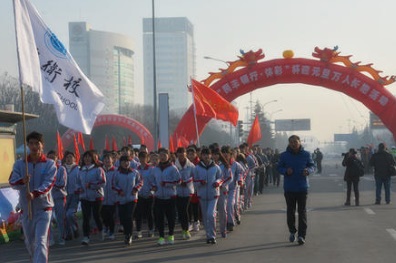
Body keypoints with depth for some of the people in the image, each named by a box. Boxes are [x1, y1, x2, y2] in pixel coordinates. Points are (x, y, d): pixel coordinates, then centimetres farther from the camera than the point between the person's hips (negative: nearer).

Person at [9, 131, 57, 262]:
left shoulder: (50, 164, -4)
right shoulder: (19, 164, 4)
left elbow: (48, 183, -15)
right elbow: (12, 182, -7)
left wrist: (35, 194, -33)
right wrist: (22, 181, -30)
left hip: (43, 207, -4)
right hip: (26, 208, 4)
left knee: (41, 241, -14)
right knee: (29, 242, 17)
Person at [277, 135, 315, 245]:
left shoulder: (306, 154, 0)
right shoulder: (284, 155, 0)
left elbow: (312, 166, 7)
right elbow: (279, 168, 6)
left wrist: (308, 170, -16)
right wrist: (286, 170, -16)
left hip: (302, 187, -1)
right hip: (289, 188, 1)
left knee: (302, 211, -3)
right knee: (290, 211, 10)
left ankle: (301, 235, -2)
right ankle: (292, 232, 28)